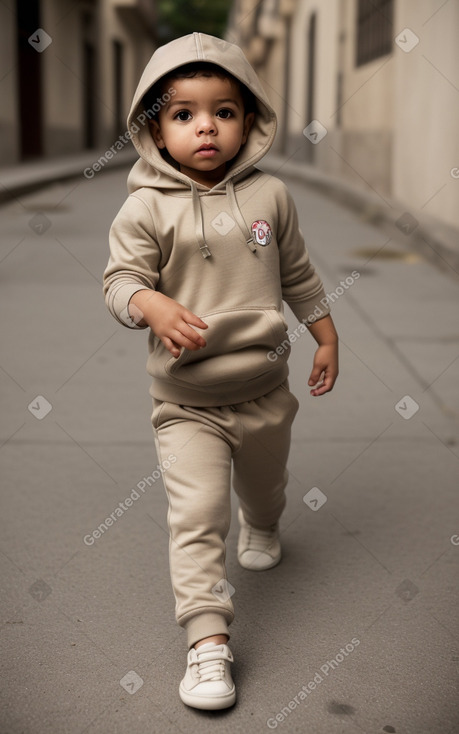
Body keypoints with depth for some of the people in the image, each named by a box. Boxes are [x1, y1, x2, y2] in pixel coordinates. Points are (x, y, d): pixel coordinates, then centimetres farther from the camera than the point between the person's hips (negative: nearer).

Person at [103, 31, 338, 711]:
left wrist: (325, 335, 15)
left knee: (265, 485, 27)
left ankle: (261, 526, 62)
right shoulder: (147, 207, -10)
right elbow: (121, 278, -12)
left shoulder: (269, 195, -1)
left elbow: (298, 273, 10)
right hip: (188, 404, -3)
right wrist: (153, 306, -33)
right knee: (197, 516, -9)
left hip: (266, 391, 4)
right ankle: (209, 640, 2)